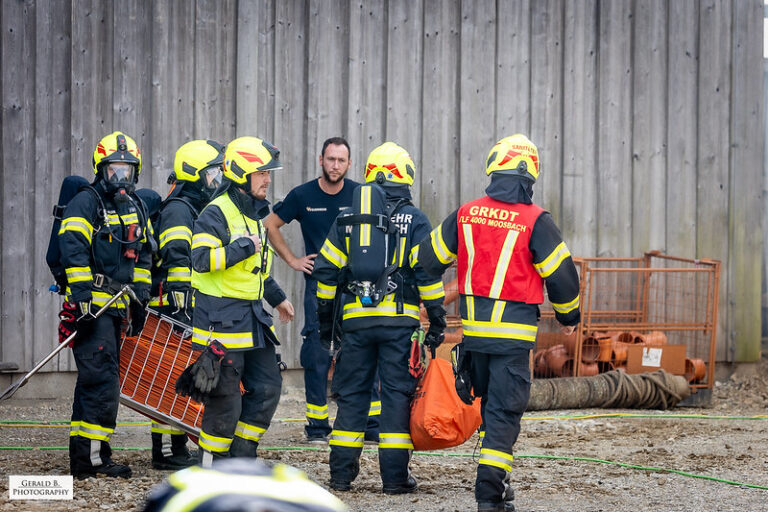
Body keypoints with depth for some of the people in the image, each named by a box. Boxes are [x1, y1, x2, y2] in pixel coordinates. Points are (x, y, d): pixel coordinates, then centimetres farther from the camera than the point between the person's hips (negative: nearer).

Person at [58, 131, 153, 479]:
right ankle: (91, 458, -12)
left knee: (99, 381, 11)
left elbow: (142, 256, 25)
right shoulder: (85, 203, -8)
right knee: (101, 381, -13)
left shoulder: (136, 208, 18)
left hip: (116, 305, 9)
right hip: (92, 304, -9)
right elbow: (73, 251, -16)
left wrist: (140, 297, 18)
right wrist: (82, 296, -22)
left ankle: (84, 456, 17)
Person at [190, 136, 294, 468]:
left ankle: (241, 456, 19)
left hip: (252, 317, 9)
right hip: (221, 320, -9)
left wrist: (277, 298, 32)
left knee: (267, 386, 8)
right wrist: (244, 247, -22)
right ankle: (212, 465, 7)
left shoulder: (255, 213, 16)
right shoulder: (216, 214, -13)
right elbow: (201, 260, -25)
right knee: (225, 396, -4)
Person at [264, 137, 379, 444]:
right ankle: (317, 426, 7)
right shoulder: (303, 196, 0)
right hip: (318, 285, 0)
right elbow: (271, 225, 11)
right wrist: (292, 260, 5)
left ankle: (372, 424, 3)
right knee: (317, 355, 0)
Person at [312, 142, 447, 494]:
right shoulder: (414, 220, -2)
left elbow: (327, 271, 7)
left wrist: (325, 318, 16)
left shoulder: (347, 219, 7)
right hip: (400, 320, -2)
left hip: (357, 320, 2)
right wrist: (437, 320, 0)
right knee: (397, 394, 1)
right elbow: (428, 273, -6)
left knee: (351, 393, 9)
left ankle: (341, 473, 9)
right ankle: (395, 476, 0)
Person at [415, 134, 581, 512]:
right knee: (504, 408, -1)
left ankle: (493, 477, 28)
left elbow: (428, 258, 11)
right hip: (514, 332, -4)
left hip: (474, 327, 4)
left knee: (489, 400, 22)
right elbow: (561, 274, -6)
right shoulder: (535, 221, -10)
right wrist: (568, 316, 12)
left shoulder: (466, 214, 1)